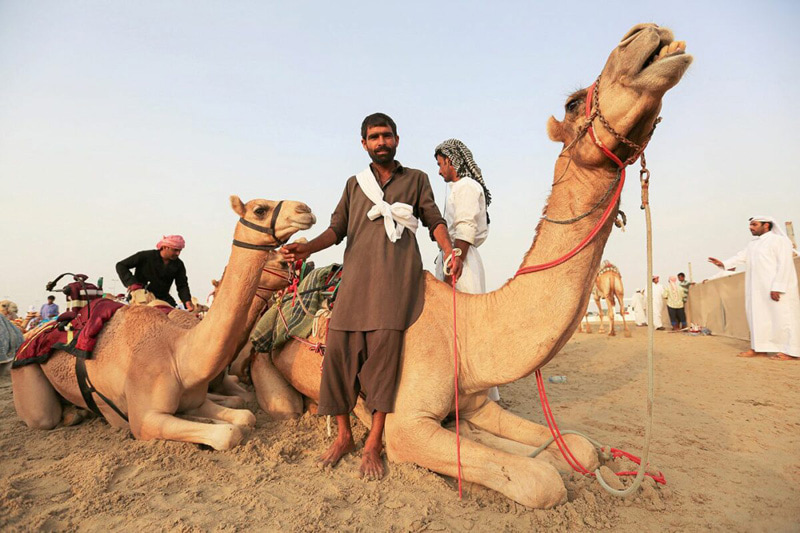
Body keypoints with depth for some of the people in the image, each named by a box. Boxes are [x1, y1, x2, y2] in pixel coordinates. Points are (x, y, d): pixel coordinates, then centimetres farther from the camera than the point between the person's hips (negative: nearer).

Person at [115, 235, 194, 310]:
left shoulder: (178, 264, 0)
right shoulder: (146, 256, -10)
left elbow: (182, 285, 2)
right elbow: (121, 266, -4)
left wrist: (187, 301, -18)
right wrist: (132, 283, -17)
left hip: (162, 297, 3)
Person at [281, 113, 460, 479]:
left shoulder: (416, 179, 20)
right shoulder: (354, 184, 25)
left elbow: (434, 220, 13)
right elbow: (337, 227, 15)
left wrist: (450, 251, -5)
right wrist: (307, 247, -3)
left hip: (397, 275, -2)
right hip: (356, 275, 3)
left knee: (385, 344, -15)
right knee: (339, 346, -6)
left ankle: (374, 443, -3)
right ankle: (344, 435, 9)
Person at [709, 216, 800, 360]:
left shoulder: (779, 240, -6)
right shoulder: (752, 244, 18)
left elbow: (784, 265, -13)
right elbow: (741, 257, 7)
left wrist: (777, 287, -20)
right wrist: (723, 263, -11)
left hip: (777, 288, -8)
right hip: (757, 290, 8)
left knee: (781, 316, -5)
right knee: (757, 317, 9)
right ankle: (759, 348, 16)